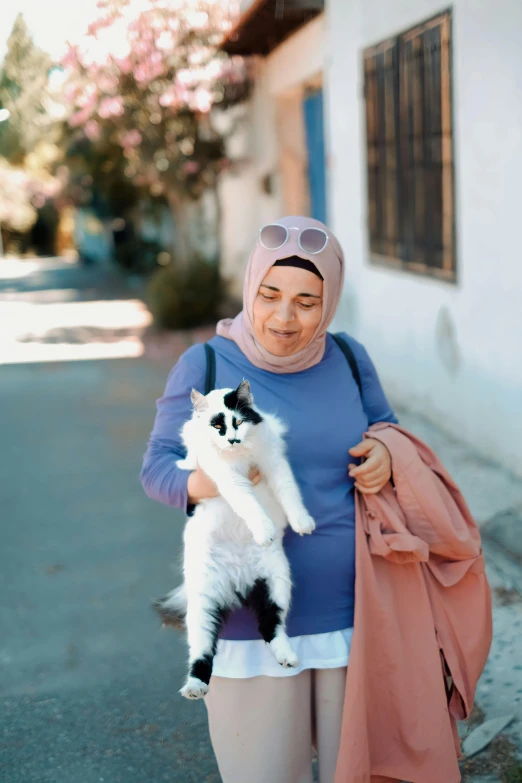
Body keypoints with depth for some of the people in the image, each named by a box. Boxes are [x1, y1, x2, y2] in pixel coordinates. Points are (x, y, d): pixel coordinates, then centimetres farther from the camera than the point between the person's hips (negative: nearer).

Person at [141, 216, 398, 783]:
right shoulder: (206, 365, -6)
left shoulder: (348, 359, 2)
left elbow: (384, 429, 16)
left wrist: (387, 454, -8)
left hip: (352, 609, 3)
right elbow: (158, 468, -5)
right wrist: (204, 482, -27)